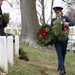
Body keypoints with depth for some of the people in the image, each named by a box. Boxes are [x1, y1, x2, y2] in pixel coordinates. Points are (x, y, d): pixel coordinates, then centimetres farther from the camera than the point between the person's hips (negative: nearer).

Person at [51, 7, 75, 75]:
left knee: (63, 53, 7)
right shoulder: (53, 20, 10)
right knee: (59, 53, -11)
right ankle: (62, 69, -16)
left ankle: (60, 67, 23)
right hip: (56, 39, 0)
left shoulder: (65, 18, 6)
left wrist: (68, 23, -26)